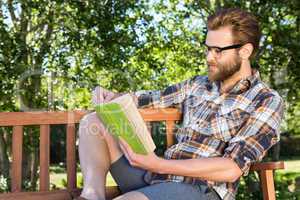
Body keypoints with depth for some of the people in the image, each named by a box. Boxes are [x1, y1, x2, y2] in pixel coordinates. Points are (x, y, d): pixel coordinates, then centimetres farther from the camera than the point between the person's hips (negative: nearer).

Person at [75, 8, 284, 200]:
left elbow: (231, 170, -14)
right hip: (156, 178, 8)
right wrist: (113, 97, 0)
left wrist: (159, 165, -22)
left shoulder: (267, 101, -3)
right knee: (94, 122, -2)